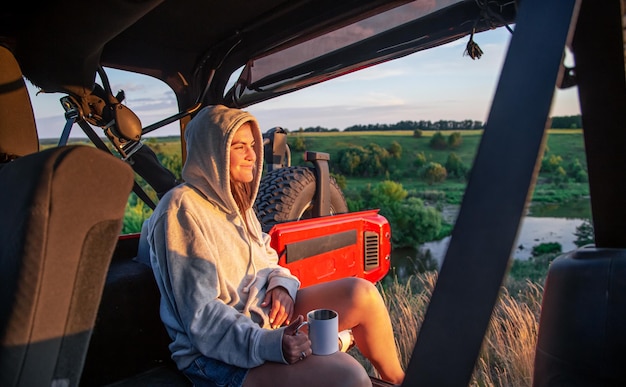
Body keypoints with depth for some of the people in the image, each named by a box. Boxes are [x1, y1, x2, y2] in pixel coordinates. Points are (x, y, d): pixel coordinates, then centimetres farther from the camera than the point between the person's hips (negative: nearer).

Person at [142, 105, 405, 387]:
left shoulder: (233, 200, 10)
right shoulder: (182, 208, -16)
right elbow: (200, 316, -20)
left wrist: (282, 285, -7)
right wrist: (266, 344, -33)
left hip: (264, 310, 8)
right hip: (219, 350, -8)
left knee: (361, 293, -9)